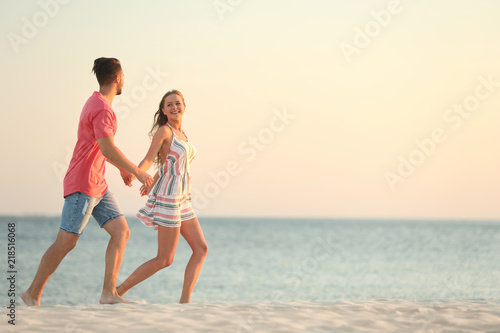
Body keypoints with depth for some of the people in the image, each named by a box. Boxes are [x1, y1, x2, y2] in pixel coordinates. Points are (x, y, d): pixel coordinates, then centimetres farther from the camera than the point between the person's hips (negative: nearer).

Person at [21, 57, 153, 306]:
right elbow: (107, 148, -26)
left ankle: (109, 293, -4)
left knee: (121, 231, 0)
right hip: (83, 185, -10)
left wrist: (122, 169, 32)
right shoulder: (103, 109, -16)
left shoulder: (96, 104, 17)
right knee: (65, 242, -6)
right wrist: (137, 171, -21)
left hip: (97, 185, 10)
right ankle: (33, 294, 4)